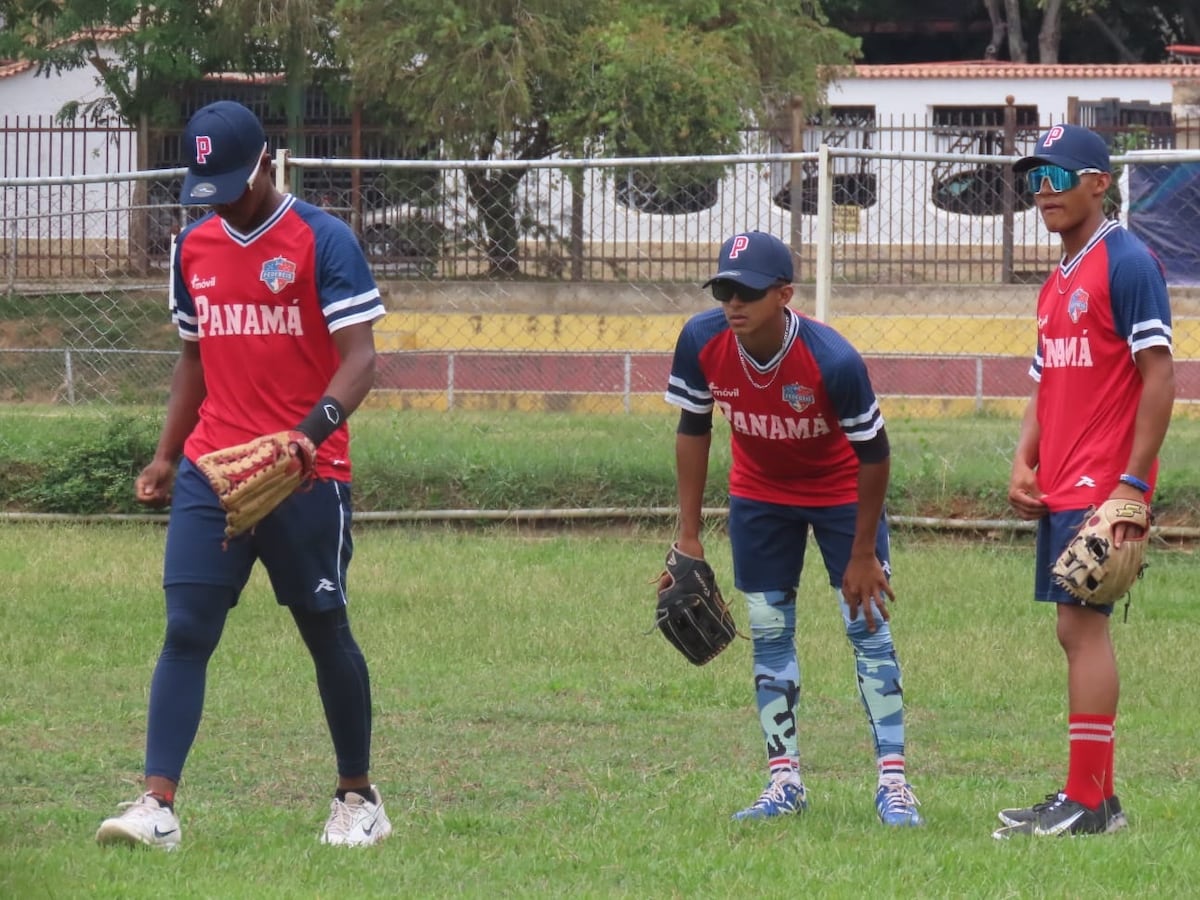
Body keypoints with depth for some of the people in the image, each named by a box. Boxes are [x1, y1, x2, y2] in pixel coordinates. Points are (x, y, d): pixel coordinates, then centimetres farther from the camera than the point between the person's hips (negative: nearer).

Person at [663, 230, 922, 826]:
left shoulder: (833, 361, -35)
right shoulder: (702, 342, -24)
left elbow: (873, 453, -23)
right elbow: (693, 431, -7)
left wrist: (862, 553, -17)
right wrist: (688, 537, -5)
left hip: (840, 492, -4)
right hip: (759, 496, 4)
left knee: (868, 628, -6)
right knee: (768, 633, 4)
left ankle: (892, 782, -3)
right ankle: (784, 782, 10)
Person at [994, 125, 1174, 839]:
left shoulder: (1128, 263, -10)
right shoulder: (1060, 281, 18)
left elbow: (1159, 378, -15)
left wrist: (1134, 484, -20)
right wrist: (1023, 462, 6)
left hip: (1105, 483, -9)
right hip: (1060, 487, 9)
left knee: (1081, 622, -12)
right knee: (1077, 628, 9)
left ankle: (1086, 801, -13)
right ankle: (1095, 800, 13)